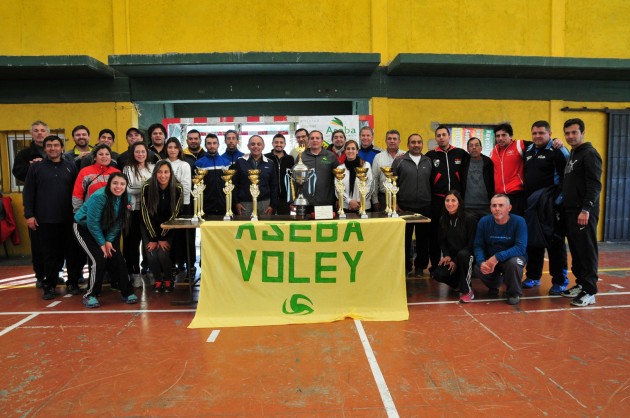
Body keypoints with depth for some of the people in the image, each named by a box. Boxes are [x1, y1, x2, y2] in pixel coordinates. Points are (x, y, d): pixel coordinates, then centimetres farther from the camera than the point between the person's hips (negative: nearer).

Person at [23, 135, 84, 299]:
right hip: (45, 220, -1)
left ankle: (73, 283, 19)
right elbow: (28, 193, 4)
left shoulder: (71, 166, 8)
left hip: (69, 219, 1)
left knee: (72, 252, 5)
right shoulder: (36, 167, 5)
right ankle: (49, 285, 17)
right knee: (50, 254, 5)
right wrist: (29, 215, -3)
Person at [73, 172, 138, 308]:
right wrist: (102, 243, -17)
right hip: (84, 227, -5)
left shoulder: (124, 198, -11)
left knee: (117, 258, -6)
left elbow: (118, 222, -5)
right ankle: (90, 295, -1)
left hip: (104, 230, 5)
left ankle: (127, 292, 6)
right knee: (100, 260, -19)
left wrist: (109, 240, -13)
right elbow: (92, 223, -25)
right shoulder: (99, 197, -30)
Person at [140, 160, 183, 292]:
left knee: (163, 254, -16)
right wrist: (153, 238, -14)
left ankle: (168, 280, 10)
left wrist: (162, 238, -15)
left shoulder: (177, 188, -18)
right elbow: (145, 213, -12)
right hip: (149, 226, 1)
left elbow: (174, 214, -12)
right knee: (151, 254, -14)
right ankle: (158, 280, 11)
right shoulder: (147, 187, -18)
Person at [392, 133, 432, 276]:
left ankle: (420, 266, 22)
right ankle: (406, 266, 17)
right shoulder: (399, 161, 1)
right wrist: (395, 204, -4)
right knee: (405, 238, 5)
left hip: (424, 207, 2)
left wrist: (431, 202, 6)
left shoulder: (428, 162, 9)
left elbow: (433, 183, 11)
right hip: (404, 207, -2)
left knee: (423, 238, 8)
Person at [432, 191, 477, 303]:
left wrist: (456, 261, -16)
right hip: (451, 256, 4)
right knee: (438, 274, -23)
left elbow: (472, 243, -12)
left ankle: (467, 291, -21)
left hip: (466, 256, -4)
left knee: (462, 255, -40)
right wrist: (446, 255, -9)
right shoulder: (443, 220, 3)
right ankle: (459, 284, 12)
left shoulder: (469, 219, -12)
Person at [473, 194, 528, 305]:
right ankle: (494, 286, 13)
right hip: (490, 259, 3)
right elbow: (478, 246, -9)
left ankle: (514, 293, -5)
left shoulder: (519, 222, -20)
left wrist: (497, 257, -37)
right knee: (478, 269, -26)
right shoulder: (484, 222, -10)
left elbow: (521, 248, -28)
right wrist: (481, 262, -29)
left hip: (513, 257, -3)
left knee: (513, 262, -36)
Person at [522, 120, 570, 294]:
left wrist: (558, 199, -18)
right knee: (532, 241, 12)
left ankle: (560, 281, 10)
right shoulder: (528, 151, 13)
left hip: (550, 206, -6)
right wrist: (524, 198, 14)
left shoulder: (558, 151, -7)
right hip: (530, 205, 6)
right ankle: (533, 277, 25)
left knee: (555, 243, 0)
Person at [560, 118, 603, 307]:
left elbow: (594, 185, -16)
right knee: (575, 251, 13)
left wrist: (586, 209, -22)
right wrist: (565, 207, 15)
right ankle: (580, 284, 22)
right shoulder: (572, 155, 18)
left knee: (587, 251, -4)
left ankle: (589, 291, 1)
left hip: (584, 212, -8)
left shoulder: (589, 153, -9)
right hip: (570, 211, 8)